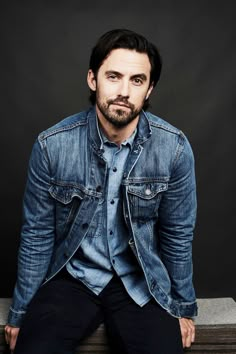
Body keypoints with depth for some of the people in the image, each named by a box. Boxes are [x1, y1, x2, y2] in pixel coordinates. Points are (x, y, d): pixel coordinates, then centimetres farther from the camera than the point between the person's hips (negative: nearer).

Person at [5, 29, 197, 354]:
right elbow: (37, 234, -5)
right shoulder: (52, 145, -15)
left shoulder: (174, 148, -14)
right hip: (72, 278, 0)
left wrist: (184, 307, 7)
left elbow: (178, 235, -2)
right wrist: (21, 314, 2)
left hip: (141, 282, 1)